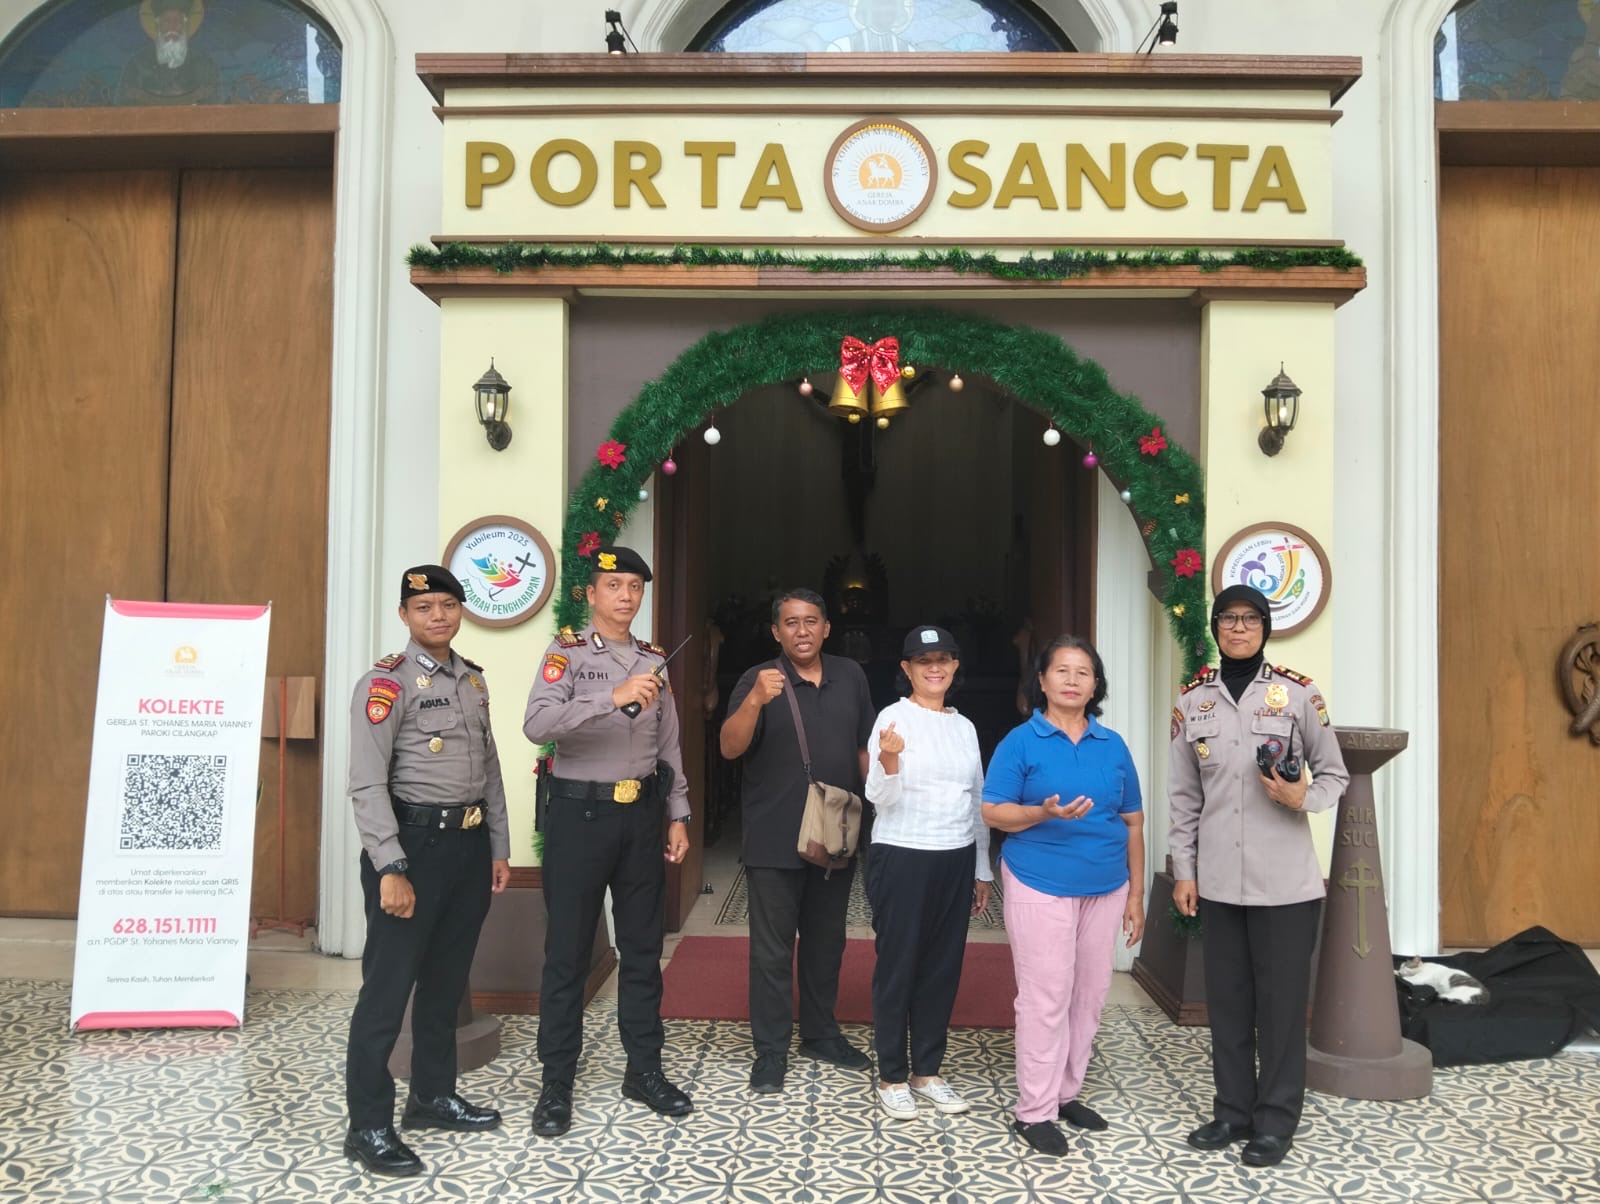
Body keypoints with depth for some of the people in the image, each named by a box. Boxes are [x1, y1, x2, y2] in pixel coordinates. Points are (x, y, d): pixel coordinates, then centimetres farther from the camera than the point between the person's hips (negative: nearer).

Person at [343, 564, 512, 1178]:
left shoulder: (473, 678, 12)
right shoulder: (386, 682, -11)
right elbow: (368, 784, -16)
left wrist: (499, 848, 13)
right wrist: (391, 869, -21)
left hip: (470, 843, 7)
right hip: (413, 842, -7)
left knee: (447, 979, 17)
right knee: (388, 985, 0)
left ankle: (433, 1095, 32)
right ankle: (368, 1126, 12)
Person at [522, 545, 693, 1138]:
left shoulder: (654, 660, 10)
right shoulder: (567, 653, -6)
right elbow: (537, 724, -23)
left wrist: (678, 816, 9)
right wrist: (613, 698, -34)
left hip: (642, 815, 5)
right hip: (580, 812, -5)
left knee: (643, 948, 12)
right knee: (568, 951, 3)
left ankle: (644, 1070, 25)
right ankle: (556, 1084, 14)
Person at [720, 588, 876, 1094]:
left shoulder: (851, 677, 5)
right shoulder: (759, 680, -8)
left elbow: (865, 748, 13)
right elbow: (730, 747, -19)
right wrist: (756, 700, -36)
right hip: (775, 841, -4)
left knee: (826, 941, 18)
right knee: (772, 949, 4)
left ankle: (820, 1032, 34)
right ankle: (771, 1049, 16)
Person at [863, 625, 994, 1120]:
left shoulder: (964, 726, 10)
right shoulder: (894, 718, -8)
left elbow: (978, 802, 16)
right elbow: (881, 799, -12)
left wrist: (982, 870, 16)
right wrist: (889, 759, -32)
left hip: (957, 861, 6)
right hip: (902, 858, -5)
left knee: (943, 967, 11)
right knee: (897, 967, 4)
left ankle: (927, 1071, 25)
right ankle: (892, 1077, 17)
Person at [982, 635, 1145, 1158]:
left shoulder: (1113, 746, 7)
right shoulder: (1020, 741, -4)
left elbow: (1132, 822, 11)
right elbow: (993, 813, -8)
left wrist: (1136, 892, 8)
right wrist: (1043, 813, -24)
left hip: (1105, 889, 5)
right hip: (1040, 888, -5)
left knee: (1089, 995, 11)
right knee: (1046, 998, -3)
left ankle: (1066, 1092, 26)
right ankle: (1035, 1111, 8)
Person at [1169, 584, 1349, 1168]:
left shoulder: (1298, 693, -4)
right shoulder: (1192, 700, 3)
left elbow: (1334, 773, 4)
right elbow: (1184, 796, 7)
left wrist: (1303, 798, -18)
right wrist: (1183, 869, 5)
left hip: (1285, 879, -3)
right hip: (1218, 879, 3)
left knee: (1281, 999, 5)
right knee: (1227, 999, 12)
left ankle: (1276, 1118, 19)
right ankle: (1233, 1109, 26)